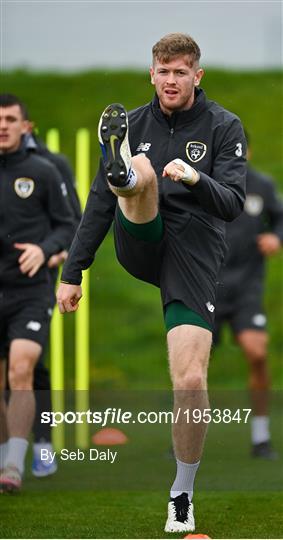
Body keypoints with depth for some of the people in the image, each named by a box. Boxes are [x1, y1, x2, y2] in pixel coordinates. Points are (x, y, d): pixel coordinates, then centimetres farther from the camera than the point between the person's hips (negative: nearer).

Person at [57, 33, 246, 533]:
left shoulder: (224, 127, 3)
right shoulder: (133, 125, 9)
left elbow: (233, 203, -8)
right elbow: (98, 206, 12)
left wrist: (196, 179, -28)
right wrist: (72, 273, 8)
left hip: (194, 254, -2)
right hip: (141, 245, 2)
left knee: (190, 381, -14)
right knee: (140, 167, -26)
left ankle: (182, 495, 3)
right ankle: (123, 168, -66)